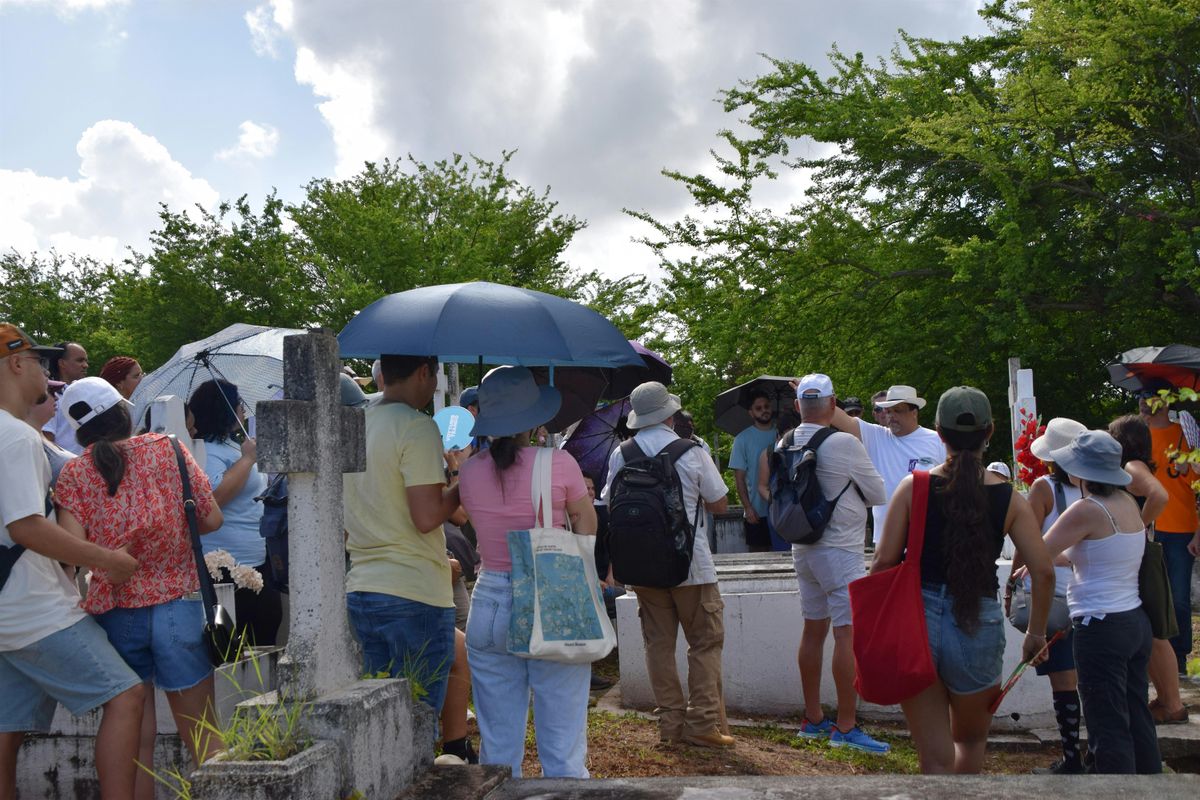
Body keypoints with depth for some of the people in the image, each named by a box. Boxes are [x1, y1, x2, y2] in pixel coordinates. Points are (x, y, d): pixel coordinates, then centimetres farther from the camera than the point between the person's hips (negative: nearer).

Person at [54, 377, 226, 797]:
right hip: (176, 604, -1)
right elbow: (211, 519, -1)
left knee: (135, 740, 12)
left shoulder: (73, 472, 0)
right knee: (202, 736, 6)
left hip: (112, 612, 1)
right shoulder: (166, 449, 0)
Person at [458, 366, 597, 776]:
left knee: (498, 748, 11)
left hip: (489, 607, 4)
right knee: (563, 749, 4)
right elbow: (587, 528, 1)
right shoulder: (559, 464, -9)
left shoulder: (470, 472, 0)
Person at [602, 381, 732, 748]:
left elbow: (611, 505, 10)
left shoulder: (621, 455, 1)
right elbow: (719, 503, 0)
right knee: (706, 642, 5)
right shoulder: (691, 452, -7)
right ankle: (703, 723, 2)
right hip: (690, 564, -3)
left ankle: (670, 724, 13)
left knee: (659, 643, 10)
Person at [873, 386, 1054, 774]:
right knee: (970, 739, 27)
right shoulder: (1008, 497, 0)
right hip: (977, 625, 0)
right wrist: (1036, 633, 11)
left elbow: (885, 560, -6)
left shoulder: (914, 487, -3)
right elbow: (1043, 571, -2)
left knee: (935, 756, 9)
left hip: (917, 621, 0)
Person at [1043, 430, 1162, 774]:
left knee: (1108, 730, -1)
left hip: (1101, 630, -8)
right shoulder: (1128, 503, 6)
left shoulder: (1088, 510, -18)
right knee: (1138, 720, 16)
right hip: (1136, 621, 8)